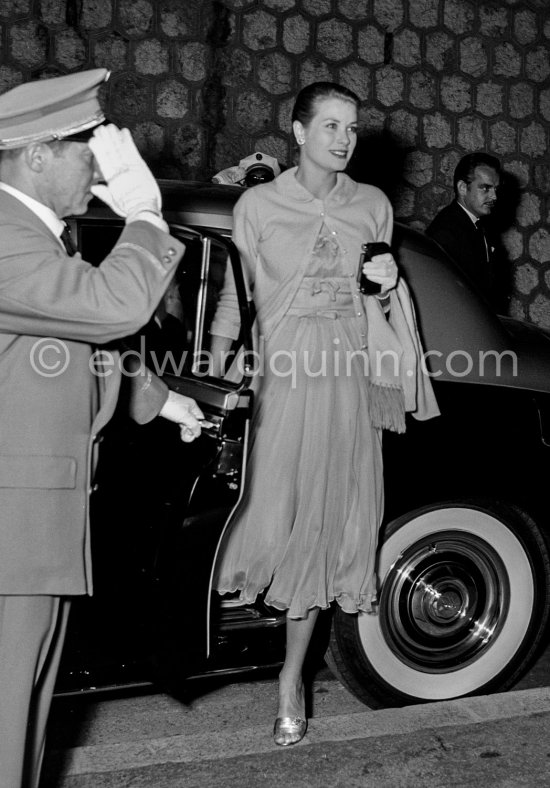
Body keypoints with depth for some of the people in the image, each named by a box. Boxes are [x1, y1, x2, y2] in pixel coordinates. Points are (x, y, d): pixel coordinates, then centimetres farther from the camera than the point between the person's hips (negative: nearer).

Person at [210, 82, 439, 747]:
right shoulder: (258, 205, 1)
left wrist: (389, 289, -4)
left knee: (324, 530, 6)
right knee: (276, 523, -8)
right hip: (280, 380, -2)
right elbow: (234, 297, 3)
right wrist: (219, 377, -5)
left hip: (349, 382, 2)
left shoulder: (373, 206, 9)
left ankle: (292, 679, 21)